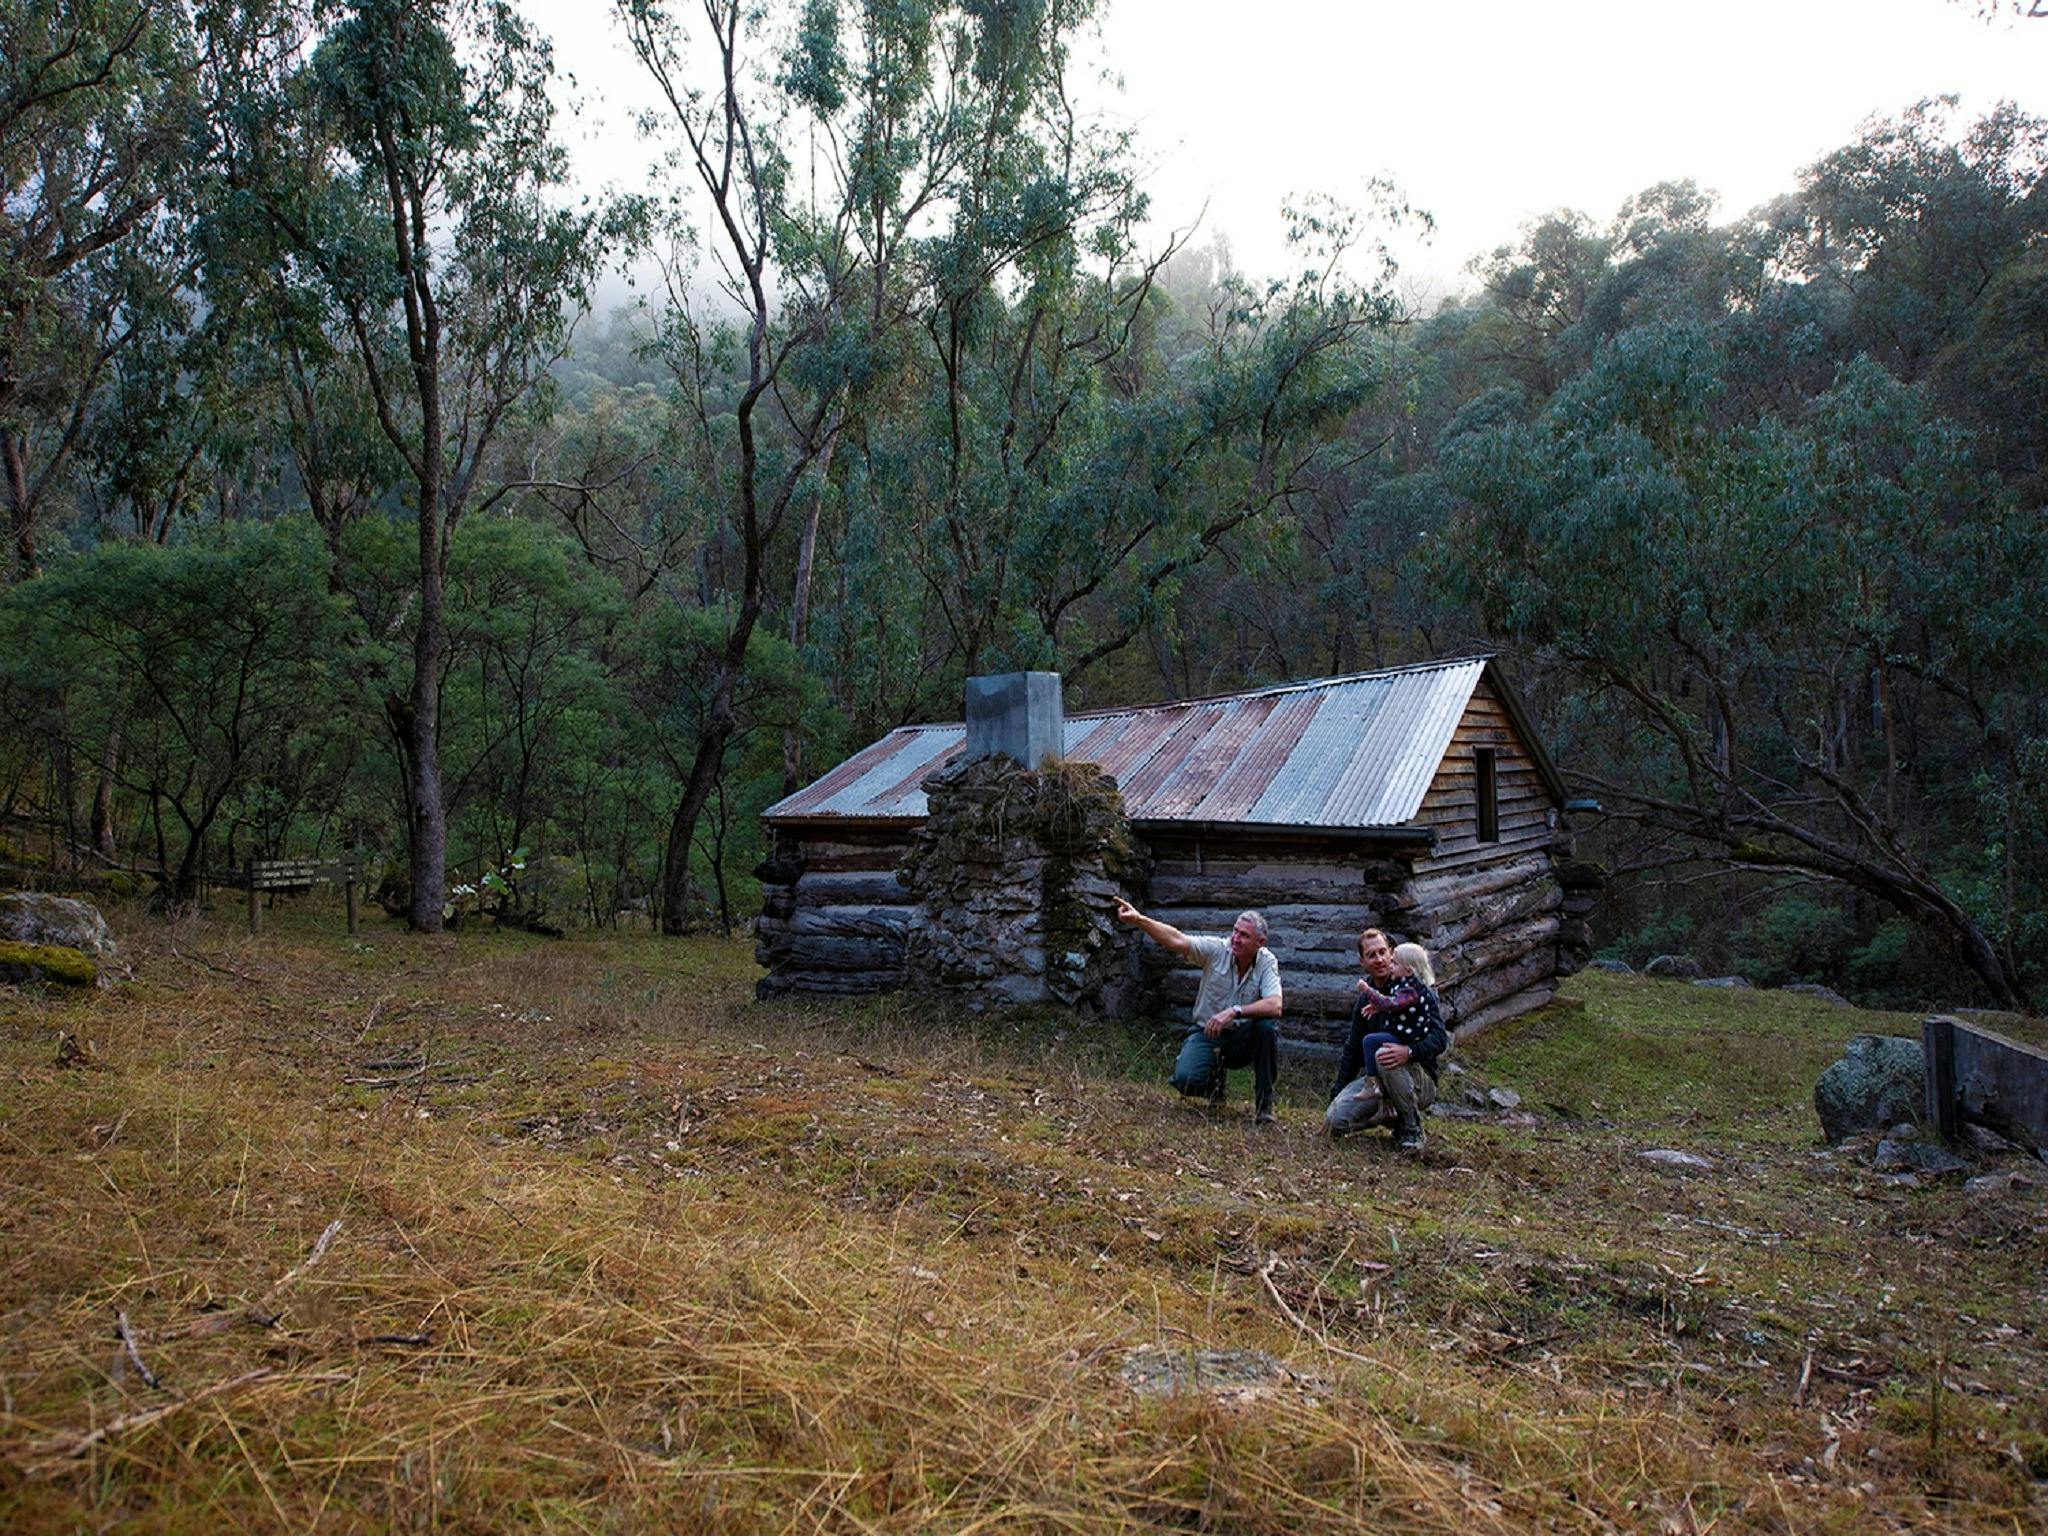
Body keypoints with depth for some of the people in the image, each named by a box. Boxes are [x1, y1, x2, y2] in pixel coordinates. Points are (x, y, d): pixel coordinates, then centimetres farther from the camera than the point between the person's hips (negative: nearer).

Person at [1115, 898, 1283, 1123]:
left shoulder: (1267, 962, -11)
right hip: (1207, 1033, 0)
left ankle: (1264, 1102, -12)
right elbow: (1176, 940, -26)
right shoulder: (1217, 949, -11)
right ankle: (1215, 1076, 15)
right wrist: (1138, 919, -41)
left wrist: (1234, 1011, -38)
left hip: (1243, 1038, 0)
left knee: (1267, 1025, -32)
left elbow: (1274, 1006, -26)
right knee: (1186, 1080, -26)